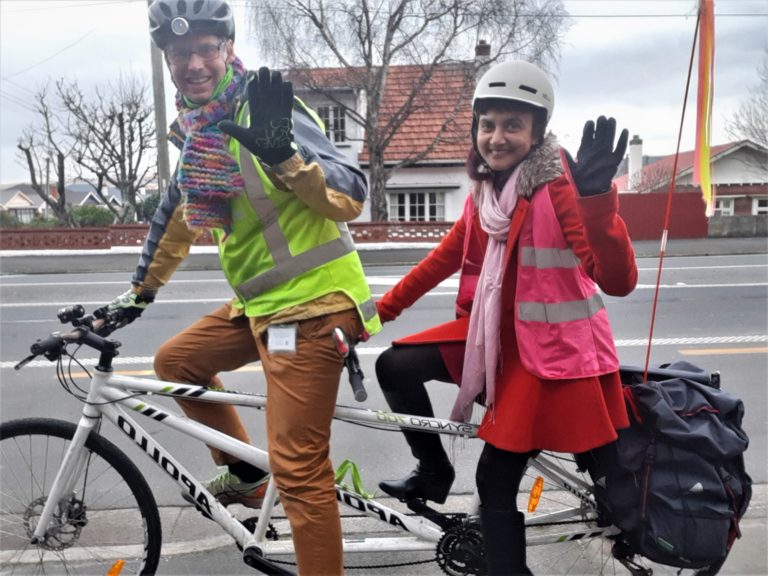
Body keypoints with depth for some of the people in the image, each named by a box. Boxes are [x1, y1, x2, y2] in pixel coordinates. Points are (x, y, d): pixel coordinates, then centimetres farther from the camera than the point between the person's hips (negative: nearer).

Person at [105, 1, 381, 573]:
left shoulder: (265, 111, -14)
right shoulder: (195, 129, 11)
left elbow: (352, 197, -23)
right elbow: (176, 215, 23)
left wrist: (283, 155, -39)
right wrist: (138, 293, 29)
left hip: (311, 304, -9)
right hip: (257, 303, 9)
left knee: (298, 470, -9)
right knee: (175, 360, 21)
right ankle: (246, 475, 33)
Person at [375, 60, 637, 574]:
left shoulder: (559, 183, -17)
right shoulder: (485, 189, 4)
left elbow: (619, 280, -28)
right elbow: (446, 257, 14)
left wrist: (597, 196, -43)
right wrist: (382, 309, 14)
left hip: (553, 346, -7)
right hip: (498, 331, 7)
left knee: (497, 480, -3)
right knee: (396, 366, -2)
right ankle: (434, 474, 20)